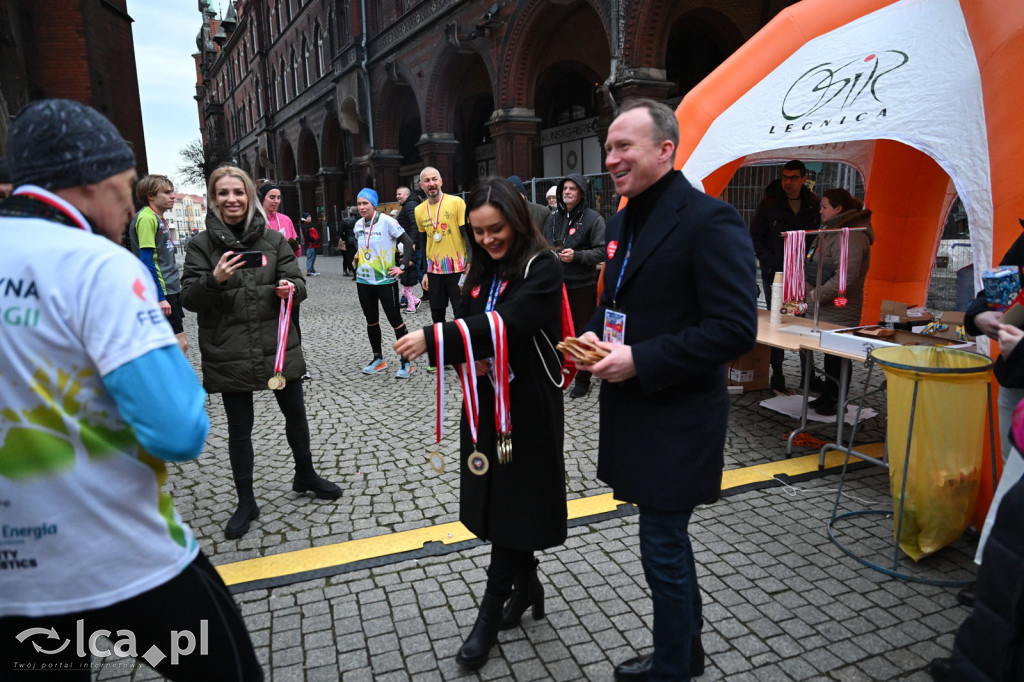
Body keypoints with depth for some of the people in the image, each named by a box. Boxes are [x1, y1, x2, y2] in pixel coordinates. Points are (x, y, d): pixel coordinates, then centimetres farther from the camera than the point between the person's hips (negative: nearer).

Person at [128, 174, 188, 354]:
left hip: (171, 290, 10)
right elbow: (147, 261, -18)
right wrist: (160, 297, -21)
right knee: (180, 344, -9)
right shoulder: (146, 218, -13)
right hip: (162, 292, -10)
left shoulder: (159, 218, 16)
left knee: (179, 342, 12)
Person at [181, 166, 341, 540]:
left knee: (295, 413, 14)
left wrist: (290, 288, -20)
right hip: (229, 354, -1)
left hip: (278, 345, 2)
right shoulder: (202, 244, -2)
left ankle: (305, 475, 39)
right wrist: (214, 280, -25)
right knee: (239, 428, 9)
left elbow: (296, 282, 3)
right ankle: (246, 502, 25)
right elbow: (189, 298, -5)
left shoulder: (274, 239, 3)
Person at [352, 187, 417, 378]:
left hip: (385, 280, -6)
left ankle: (405, 362, 4)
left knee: (395, 320, -3)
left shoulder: (387, 221, -11)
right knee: (371, 321, 13)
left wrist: (403, 267, -16)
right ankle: (378, 359, 28)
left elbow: (408, 242, -13)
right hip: (364, 281, 6)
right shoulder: (358, 225, 7)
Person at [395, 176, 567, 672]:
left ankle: (490, 616, 16)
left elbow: (506, 321, -26)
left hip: (528, 407, -6)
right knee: (493, 499, 13)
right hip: (485, 403, 7)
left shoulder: (542, 269, -12)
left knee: (512, 505, 2)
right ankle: (526, 584, 35)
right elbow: (467, 321, 10)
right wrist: (467, 356, -13)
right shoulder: (481, 272, 10)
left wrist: (434, 338, -33)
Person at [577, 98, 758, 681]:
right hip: (634, 411, 9)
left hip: (676, 420, -9)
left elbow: (736, 329, -22)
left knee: (663, 549, 5)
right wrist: (595, 334, -2)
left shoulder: (709, 220, -17)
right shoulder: (623, 221, 10)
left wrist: (641, 360, -23)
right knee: (668, 540, 23)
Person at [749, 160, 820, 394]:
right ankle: (777, 375, 12)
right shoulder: (769, 203, -4)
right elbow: (755, 237, 0)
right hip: (775, 274, -3)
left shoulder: (813, 203, 6)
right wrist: (772, 263, -8)